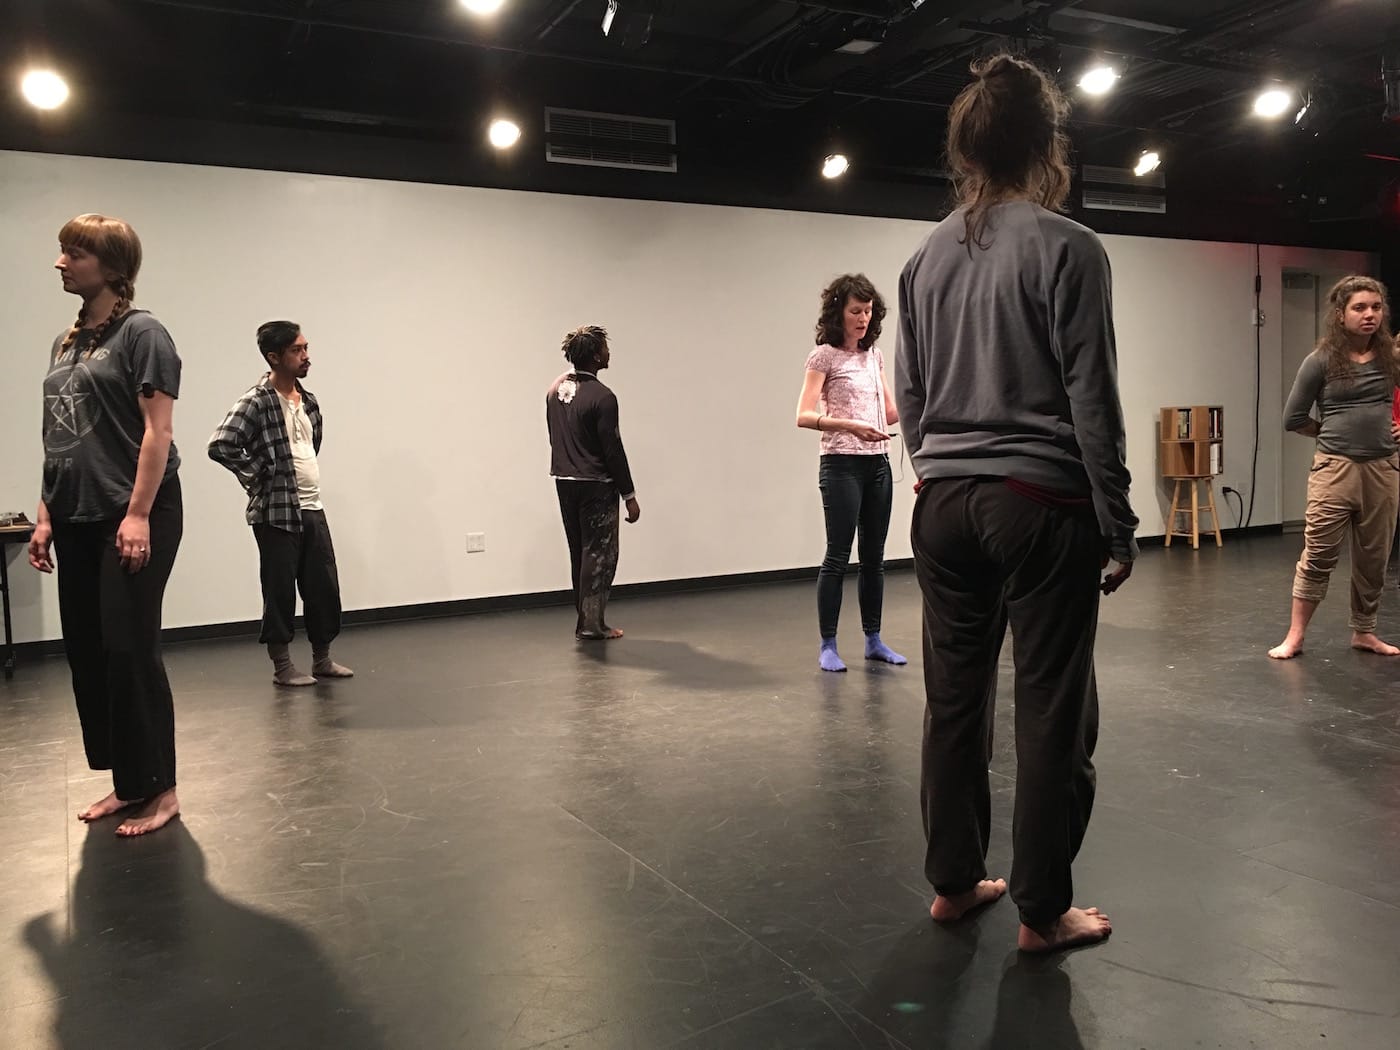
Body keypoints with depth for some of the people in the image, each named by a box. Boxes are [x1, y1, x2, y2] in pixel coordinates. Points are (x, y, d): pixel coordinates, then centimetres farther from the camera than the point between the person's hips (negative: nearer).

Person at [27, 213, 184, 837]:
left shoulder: (140, 333, -6)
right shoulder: (65, 344, 17)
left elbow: (158, 431, -13)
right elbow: (57, 441, 17)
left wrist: (138, 515, -18)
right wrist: (47, 516, 13)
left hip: (134, 515, -8)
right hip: (78, 520, 8)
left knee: (129, 650, -5)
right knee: (86, 653, 9)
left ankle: (158, 789, 8)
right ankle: (124, 783, 21)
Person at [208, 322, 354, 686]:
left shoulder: (309, 401, 10)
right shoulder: (256, 401, -12)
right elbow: (220, 445, -21)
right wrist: (257, 477, -13)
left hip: (313, 509, 7)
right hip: (277, 513, -7)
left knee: (325, 588, 9)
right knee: (280, 592, 3)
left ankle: (322, 659, 21)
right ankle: (282, 666, 14)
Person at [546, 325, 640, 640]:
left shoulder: (556, 389, 7)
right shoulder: (601, 396, -18)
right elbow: (613, 450, -17)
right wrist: (630, 496, -10)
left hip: (564, 482, 8)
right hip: (595, 487, -8)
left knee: (580, 554, 14)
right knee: (599, 555, 0)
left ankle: (587, 620, 20)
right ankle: (591, 625, 3)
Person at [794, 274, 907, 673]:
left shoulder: (874, 355, 13)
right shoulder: (824, 356, -5)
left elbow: (890, 412, 15)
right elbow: (804, 416, -13)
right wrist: (851, 425, -25)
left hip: (878, 464, 6)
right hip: (842, 464, -6)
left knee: (874, 556, 9)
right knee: (838, 556, -4)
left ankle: (873, 640, 19)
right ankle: (827, 645, 5)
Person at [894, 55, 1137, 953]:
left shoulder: (927, 258, 10)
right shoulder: (1066, 247, -7)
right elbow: (1092, 400, -8)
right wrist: (1119, 525, -3)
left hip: (944, 505, 6)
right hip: (1039, 504, -6)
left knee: (955, 700, 13)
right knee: (1052, 712, 4)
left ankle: (954, 881, 25)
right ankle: (1042, 910, 14)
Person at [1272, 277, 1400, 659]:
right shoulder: (1321, 361, -5)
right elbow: (1293, 418, 1)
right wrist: (1335, 433, 7)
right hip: (1336, 468, -3)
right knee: (1318, 555, -2)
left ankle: (1364, 632, 27)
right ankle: (1295, 636, 7)